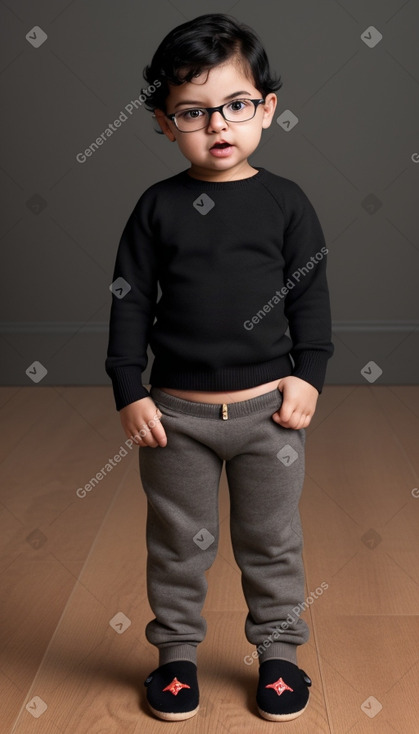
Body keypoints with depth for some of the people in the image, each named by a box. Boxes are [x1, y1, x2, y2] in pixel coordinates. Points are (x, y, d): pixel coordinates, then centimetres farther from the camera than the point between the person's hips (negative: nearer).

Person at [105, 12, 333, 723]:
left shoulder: (285, 202, -1)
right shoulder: (158, 206, -1)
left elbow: (310, 294, 3)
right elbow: (129, 299, 0)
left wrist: (308, 373, -5)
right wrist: (129, 391, -5)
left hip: (269, 407, 0)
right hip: (176, 411, 0)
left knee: (271, 538, 14)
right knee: (178, 542, 13)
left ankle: (277, 651, 32)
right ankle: (177, 652, 32)